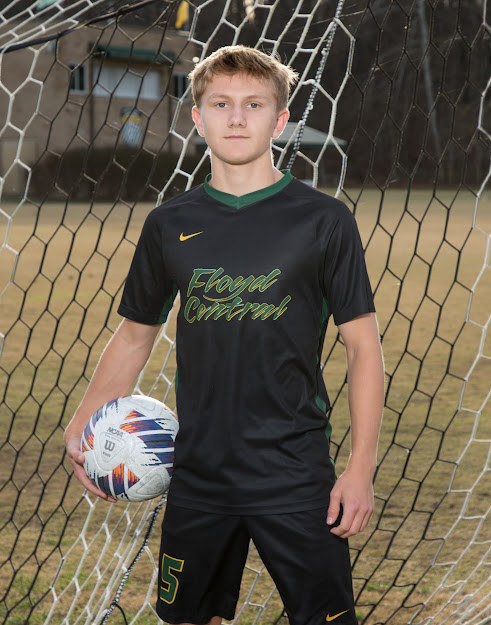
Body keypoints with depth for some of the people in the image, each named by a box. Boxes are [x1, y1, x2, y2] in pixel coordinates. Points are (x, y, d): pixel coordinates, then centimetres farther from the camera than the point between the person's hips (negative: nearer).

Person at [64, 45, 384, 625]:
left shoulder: (324, 220, -3)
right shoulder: (169, 224, 5)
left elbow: (363, 343, -2)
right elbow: (135, 333, 15)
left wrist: (361, 468, -8)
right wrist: (83, 423, 3)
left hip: (296, 480, -3)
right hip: (198, 477, 3)